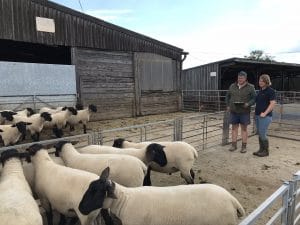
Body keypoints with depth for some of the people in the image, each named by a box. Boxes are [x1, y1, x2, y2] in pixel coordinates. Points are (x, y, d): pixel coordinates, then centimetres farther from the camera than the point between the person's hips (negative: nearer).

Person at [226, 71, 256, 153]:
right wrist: (228, 105, 7)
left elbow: (254, 98, -2)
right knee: (234, 128, 7)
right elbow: (228, 96, 17)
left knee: (244, 128, 4)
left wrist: (248, 104, -19)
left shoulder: (250, 87, -2)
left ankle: (244, 146, 11)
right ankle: (234, 145, 15)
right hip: (234, 111, 3)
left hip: (244, 112, -3)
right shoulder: (232, 86, 7)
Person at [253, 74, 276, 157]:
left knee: (262, 134, -6)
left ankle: (266, 151, 8)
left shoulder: (270, 91, -8)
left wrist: (265, 113, -18)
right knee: (259, 134, 11)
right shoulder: (260, 90, 15)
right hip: (257, 115, 8)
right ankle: (261, 149, 21)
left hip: (265, 116, -8)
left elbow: (272, 103, -14)